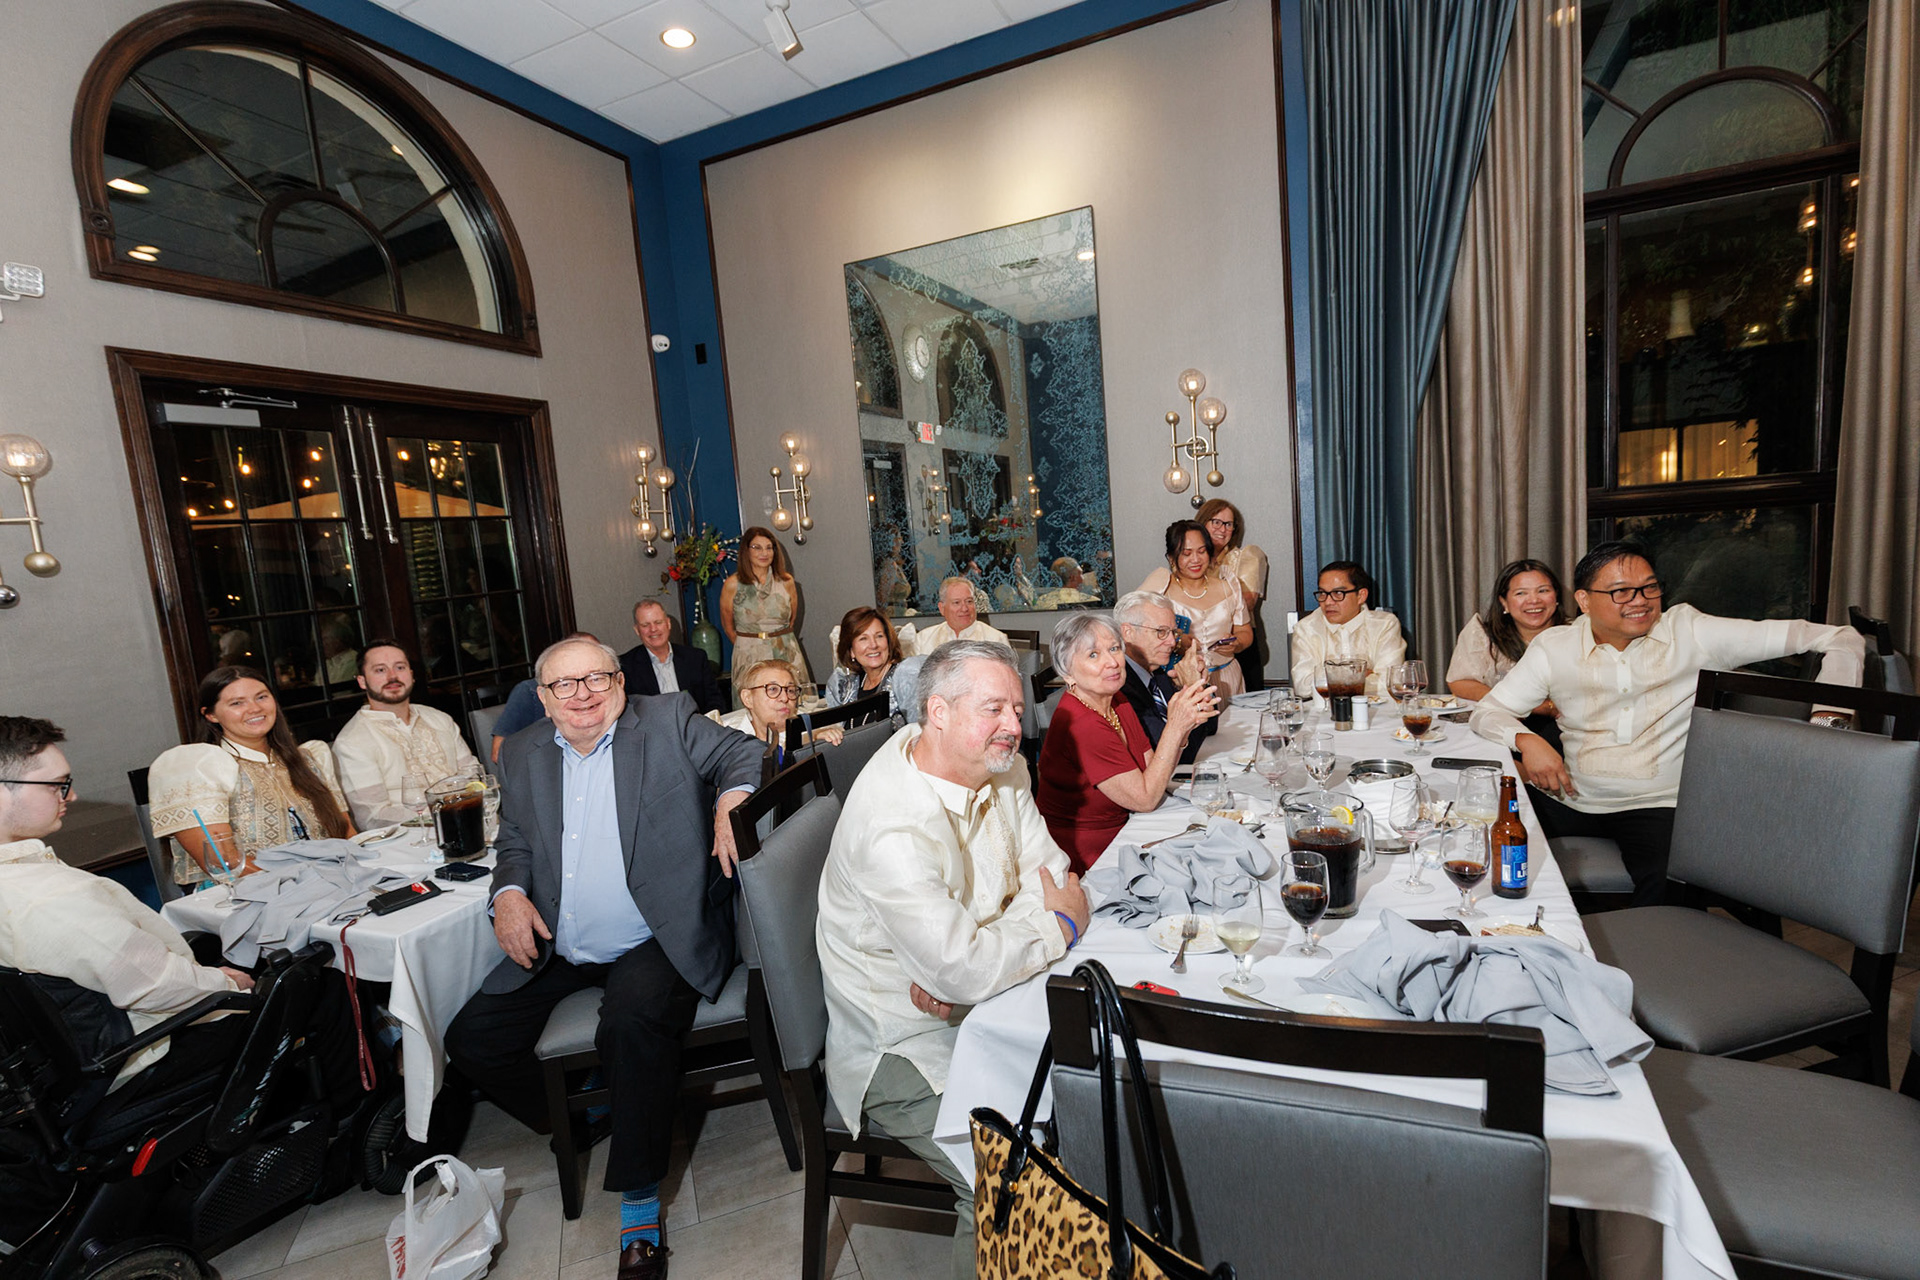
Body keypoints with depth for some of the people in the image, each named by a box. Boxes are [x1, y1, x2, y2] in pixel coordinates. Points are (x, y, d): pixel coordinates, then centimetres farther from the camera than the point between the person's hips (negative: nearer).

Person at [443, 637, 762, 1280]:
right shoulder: (523, 755, 10)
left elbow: (743, 753, -2)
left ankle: (639, 1205, -11)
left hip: (655, 941, -6)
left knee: (635, 1022, -31)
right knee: (470, 1040, 2)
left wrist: (731, 799, -23)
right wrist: (510, 892, -2)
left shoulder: (669, 720, -2)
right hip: (557, 952, 6)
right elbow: (515, 840, 18)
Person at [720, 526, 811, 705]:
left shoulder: (786, 581, 3)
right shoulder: (733, 584, -3)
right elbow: (727, 625, 7)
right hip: (749, 656, -2)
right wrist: (748, 644, 11)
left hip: (787, 653, 2)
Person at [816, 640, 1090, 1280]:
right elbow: (963, 969, -32)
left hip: (981, 1002, 7)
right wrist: (1057, 925, -14)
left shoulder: (1000, 766, -4)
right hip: (903, 1044, -7)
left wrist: (964, 963, -18)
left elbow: (1048, 868, -2)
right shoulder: (891, 826, -31)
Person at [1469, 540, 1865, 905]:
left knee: (1667, 888, -31)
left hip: (1658, 805, -2)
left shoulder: (1692, 633, -3)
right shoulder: (1553, 649, 0)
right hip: (1571, 798, 2)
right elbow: (1488, 711, 2)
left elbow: (1842, 640, -1)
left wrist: (1828, 715, -17)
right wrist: (1525, 740, -18)